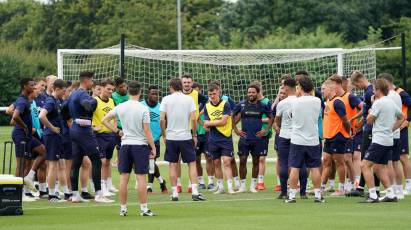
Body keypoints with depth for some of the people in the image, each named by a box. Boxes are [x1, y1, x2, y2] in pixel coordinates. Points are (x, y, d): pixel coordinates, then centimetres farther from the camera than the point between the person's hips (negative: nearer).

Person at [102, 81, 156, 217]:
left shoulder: (120, 107, 1)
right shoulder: (143, 109, -10)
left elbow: (105, 120, 6)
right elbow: (147, 131, -11)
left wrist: (118, 132, 10)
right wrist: (153, 148, -3)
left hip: (125, 144, 4)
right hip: (140, 144, -3)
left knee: (124, 177, 5)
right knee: (141, 177, -2)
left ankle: (123, 208, 8)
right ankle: (144, 209, -1)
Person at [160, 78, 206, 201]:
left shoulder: (166, 99, -2)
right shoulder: (189, 99, -1)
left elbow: (162, 119, -6)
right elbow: (194, 118, -7)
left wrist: (164, 135, 6)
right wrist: (194, 135, 3)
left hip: (171, 137, 0)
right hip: (186, 136, 0)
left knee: (173, 165, 8)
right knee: (192, 163, 6)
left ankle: (174, 193, 7)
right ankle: (194, 191, -3)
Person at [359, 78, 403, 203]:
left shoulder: (378, 103, -13)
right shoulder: (391, 102, 13)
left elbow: (369, 120, -9)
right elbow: (401, 117, 26)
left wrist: (371, 106, 6)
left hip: (379, 140, -9)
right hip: (389, 140, 9)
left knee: (365, 165, -9)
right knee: (381, 167, 17)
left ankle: (373, 195, -15)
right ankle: (391, 194, 12)